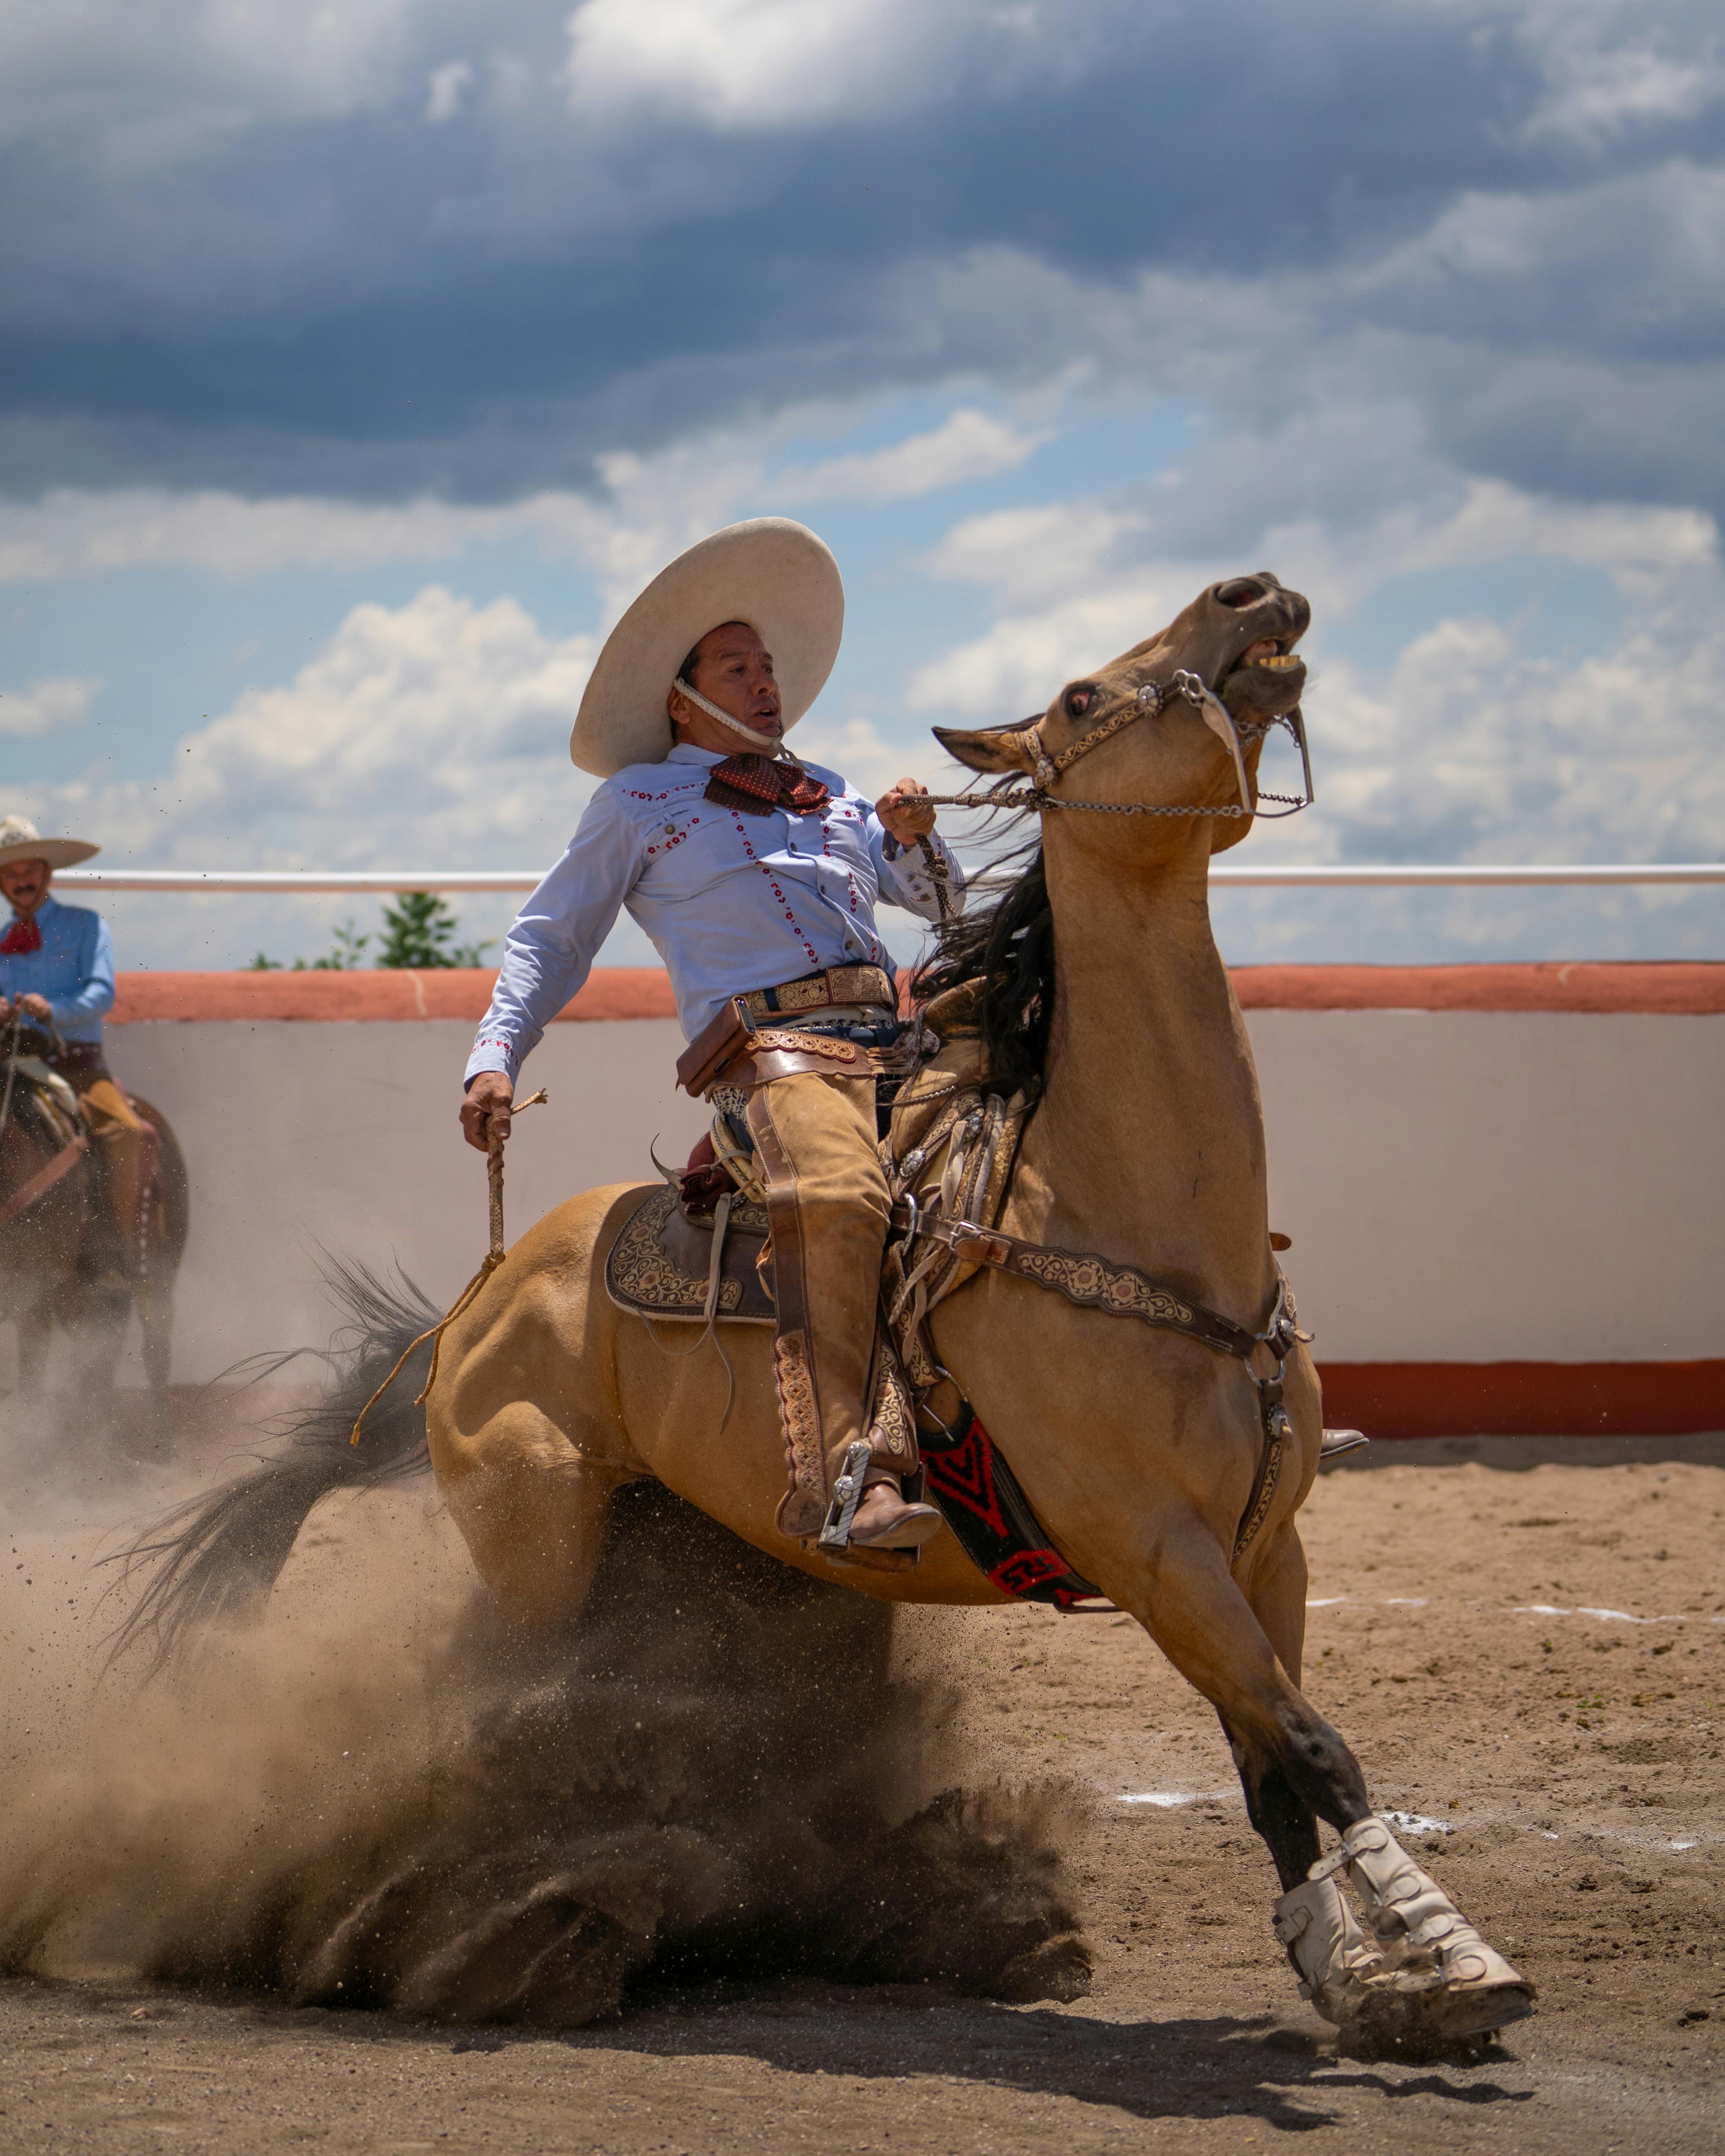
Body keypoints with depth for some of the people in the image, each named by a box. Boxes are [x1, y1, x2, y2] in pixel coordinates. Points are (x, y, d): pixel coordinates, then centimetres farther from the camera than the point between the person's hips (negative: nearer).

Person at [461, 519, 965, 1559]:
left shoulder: (833, 797, 33)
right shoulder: (640, 802, 20)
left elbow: (941, 900, 35)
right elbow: (551, 937, 21)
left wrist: (915, 836, 12)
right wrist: (495, 1058, 6)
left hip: (894, 1041, 6)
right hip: (767, 1042, -6)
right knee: (840, 1198, -38)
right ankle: (846, 1480, -50)